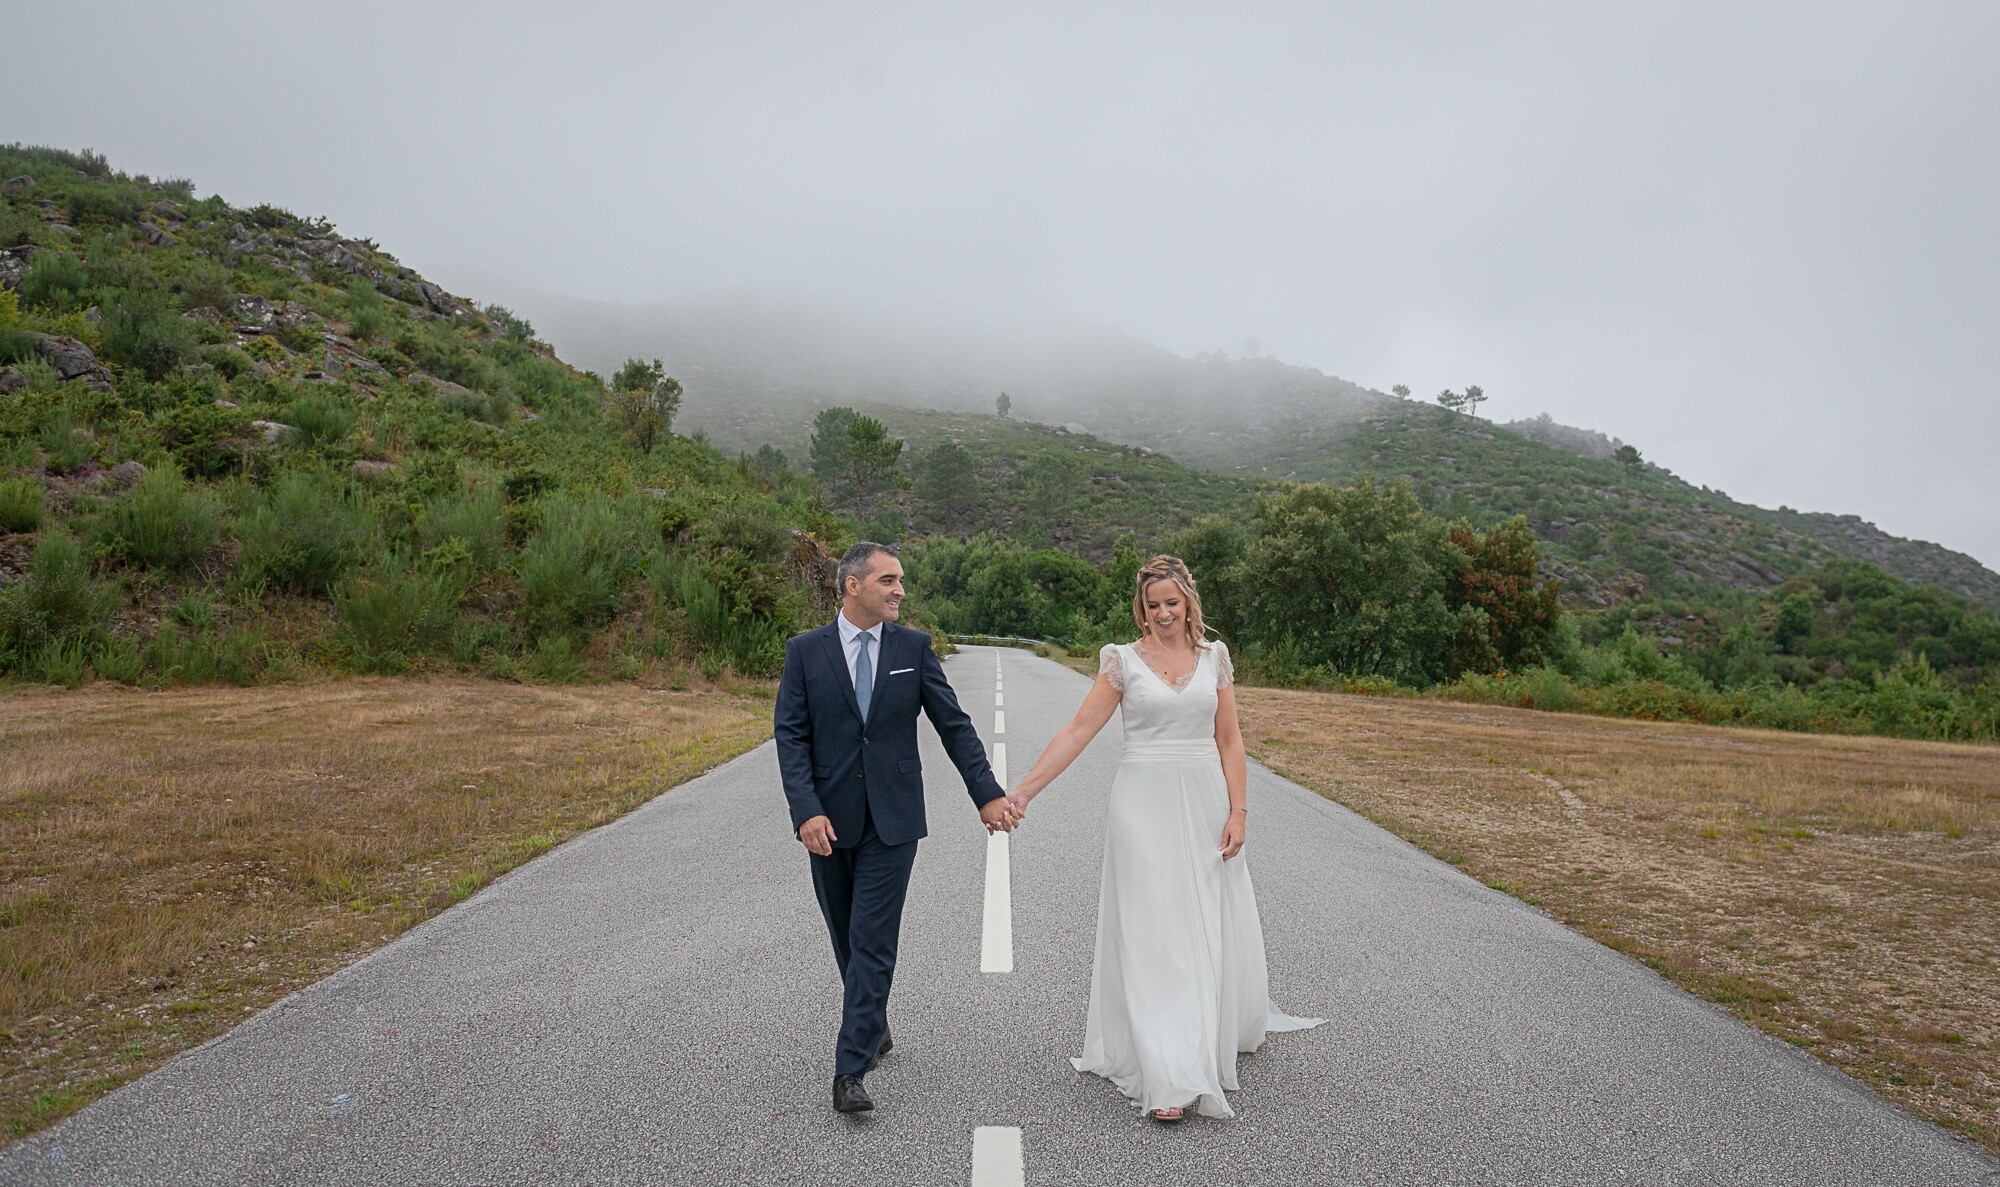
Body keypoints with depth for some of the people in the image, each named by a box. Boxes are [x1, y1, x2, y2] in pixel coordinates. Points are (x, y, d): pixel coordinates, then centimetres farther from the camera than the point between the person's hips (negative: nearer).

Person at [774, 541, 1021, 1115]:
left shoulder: (914, 647, 0)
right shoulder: (805, 651, -1)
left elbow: (954, 724, 1)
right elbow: (790, 736, -5)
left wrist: (988, 794, -4)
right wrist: (807, 810, -17)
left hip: (892, 820, -1)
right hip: (828, 819, 1)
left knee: (873, 942, -4)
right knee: (847, 940, 15)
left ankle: (850, 1071, 2)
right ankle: (874, 1028, 38)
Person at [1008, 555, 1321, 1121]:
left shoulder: (1214, 657, 6)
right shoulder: (1124, 660, -1)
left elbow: (1229, 741, 6)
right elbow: (1079, 731, -4)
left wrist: (1237, 811, -2)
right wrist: (1024, 790, -10)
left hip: (1205, 803, 3)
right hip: (1144, 804, -2)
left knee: (1211, 930, 12)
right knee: (1150, 932, -4)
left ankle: (1218, 1030, 40)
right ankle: (1168, 1079, 0)